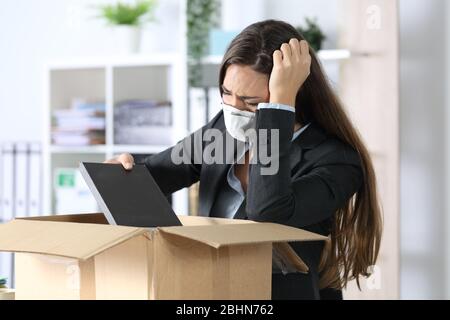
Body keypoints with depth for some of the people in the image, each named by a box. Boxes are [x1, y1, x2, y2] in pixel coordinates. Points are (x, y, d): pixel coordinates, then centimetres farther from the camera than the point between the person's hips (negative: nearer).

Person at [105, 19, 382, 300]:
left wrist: (280, 99, -29)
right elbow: (154, 172, 15)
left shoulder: (336, 161, -14)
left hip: (286, 294, -4)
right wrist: (122, 171, -6)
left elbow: (267, 213, -31)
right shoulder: (223, 128, 2)